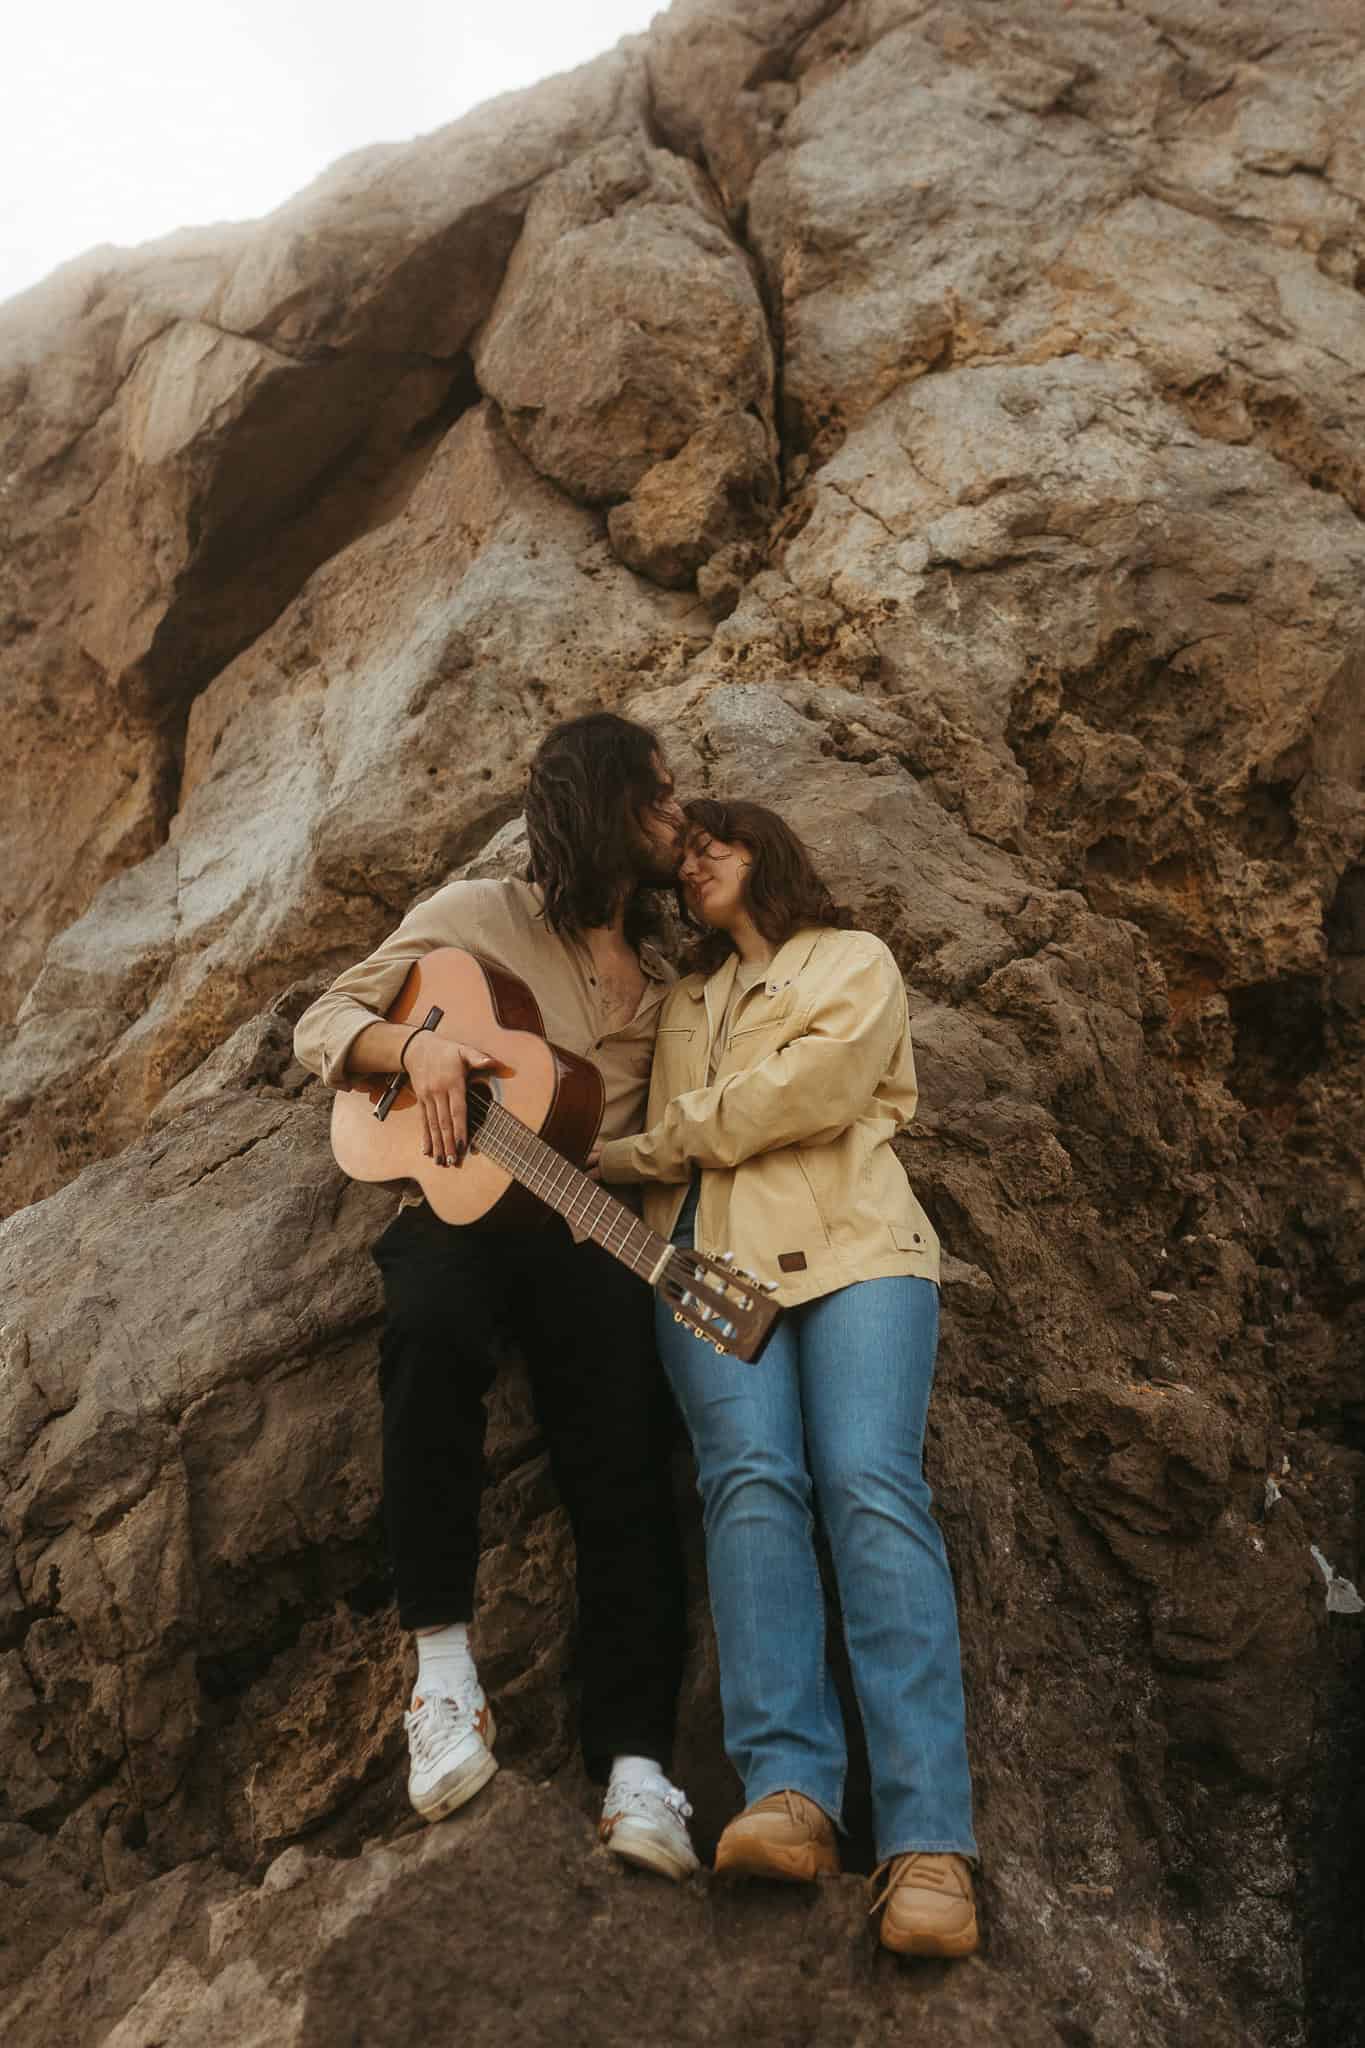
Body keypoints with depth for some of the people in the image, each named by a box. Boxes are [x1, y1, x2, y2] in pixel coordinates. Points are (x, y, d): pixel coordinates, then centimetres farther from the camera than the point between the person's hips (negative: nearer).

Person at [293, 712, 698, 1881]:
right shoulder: (478, 917, 7)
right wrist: (415, 1046, -16)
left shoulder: (660, 982, 21)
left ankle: (636, 1766, -25)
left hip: (585, 1230, 3)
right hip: (457, 1209, -3)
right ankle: (442, 1658, -27)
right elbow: (322, 1027, 5)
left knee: (626, 1467, -22)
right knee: (434, 1325, -39)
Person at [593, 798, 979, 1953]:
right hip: (710, 1255, 3)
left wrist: (659, 1143, 3)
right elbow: (660, 1152, 24)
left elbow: (820, 1083, -1)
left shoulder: (855, 959, 18)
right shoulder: (685, 1001, 33)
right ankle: (789, 1794, -31)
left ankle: (929, 1843, -29)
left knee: (871, 1483, -23)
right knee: (753, 1475, -23)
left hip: (850, 1242, -3)